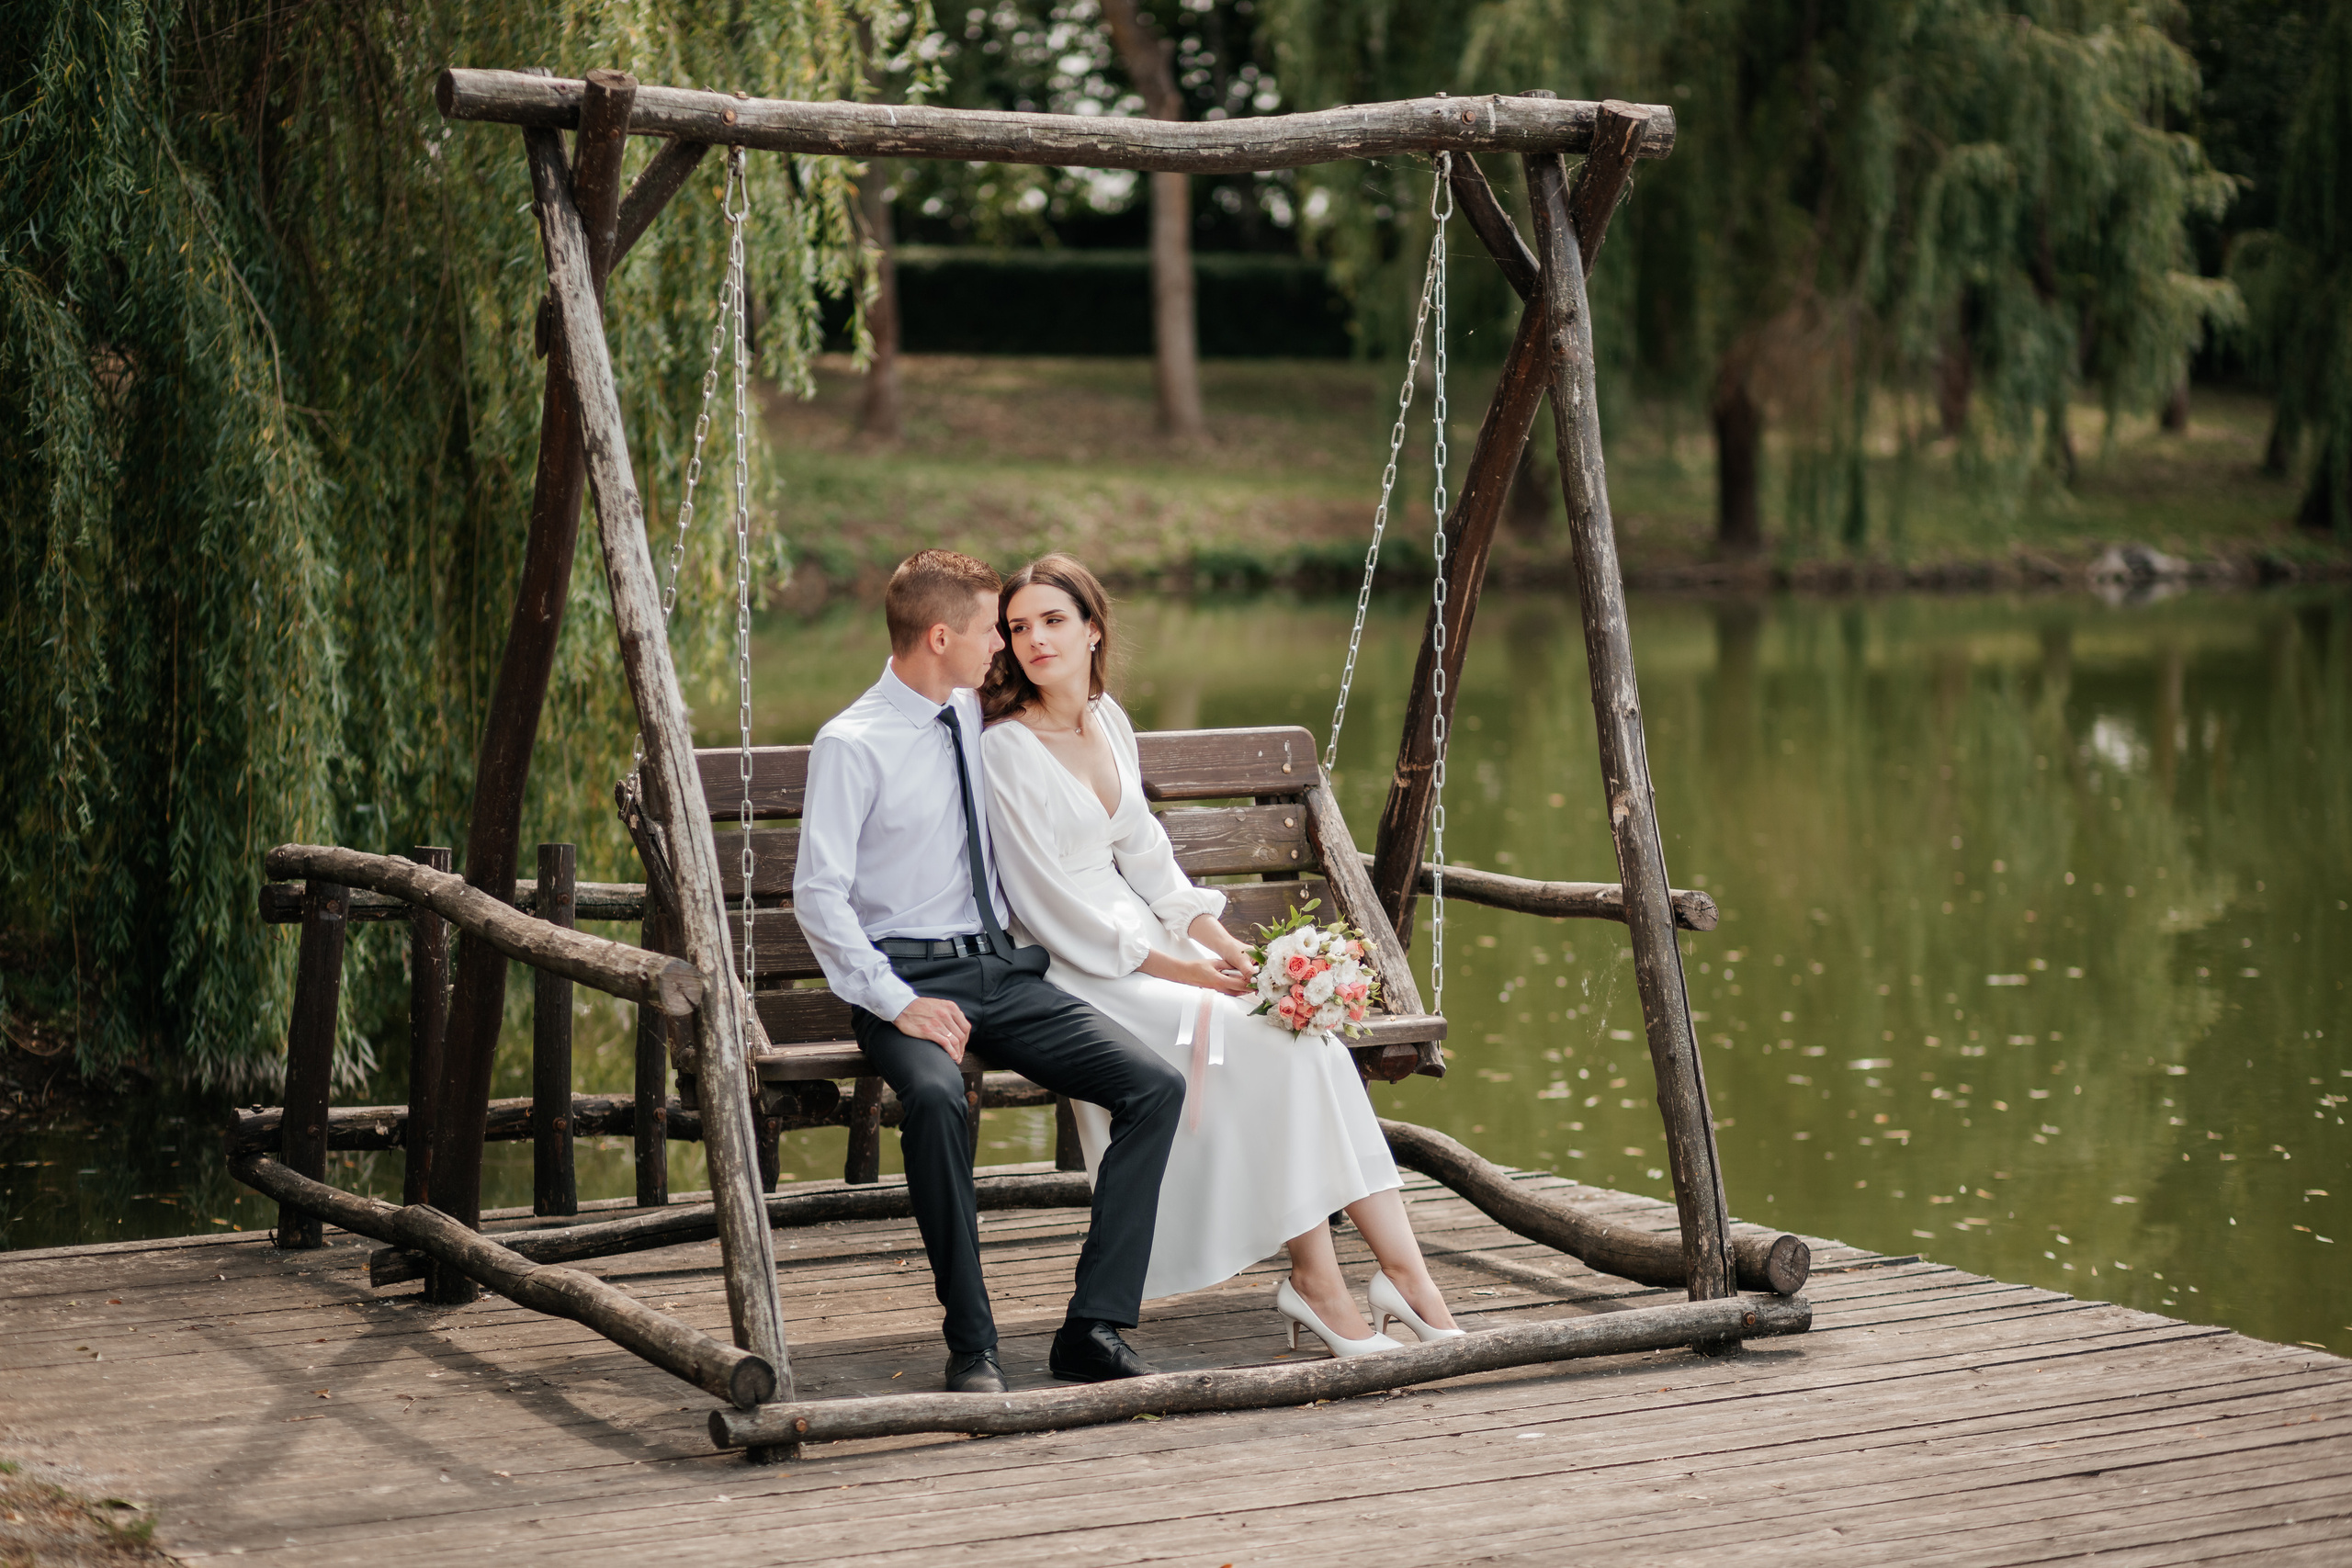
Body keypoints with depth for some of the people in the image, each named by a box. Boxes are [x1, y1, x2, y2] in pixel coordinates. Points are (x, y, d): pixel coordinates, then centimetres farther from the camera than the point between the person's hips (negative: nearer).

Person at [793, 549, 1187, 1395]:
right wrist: (896, 1002, -20)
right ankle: (972, 1345, -27)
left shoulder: (980, 718, 15)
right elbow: (817, 894, -12)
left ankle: (1092, 1330, -17)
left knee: (1156, 1086, -16)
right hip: (907, 975, -6)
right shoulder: (851, 745, -6)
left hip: (1003, 971, 6)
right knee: (936, 1097, -39)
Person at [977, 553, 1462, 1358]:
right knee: (1251, 1036, -25)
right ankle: (1316, 1278, -18)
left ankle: (1401, 1265, -20)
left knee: (1303, 1020, -17)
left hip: (1136, 939, 6)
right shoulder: (1004, 748, -11)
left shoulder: (1107, 720, 12)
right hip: (1063, 969, -6)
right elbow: (1046, 902, -14)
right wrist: (1170, 965, -16)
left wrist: (1214, 937, 3)